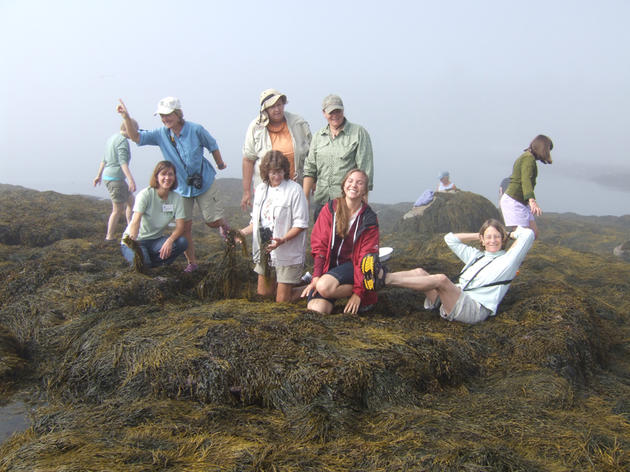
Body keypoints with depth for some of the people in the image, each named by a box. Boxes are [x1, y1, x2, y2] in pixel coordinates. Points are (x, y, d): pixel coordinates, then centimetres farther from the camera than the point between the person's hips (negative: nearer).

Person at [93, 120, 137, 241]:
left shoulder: (112, 138, 16)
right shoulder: (122, 141, -14)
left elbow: (104, 159, 23)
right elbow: (123, 162, -25)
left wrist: (99, 175, 30)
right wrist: (131, 179, -31)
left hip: (107, 176, 10)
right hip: (115, 178, -10)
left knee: (131, 201, 17)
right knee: (118, 209, -3)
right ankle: (109, 237, 4)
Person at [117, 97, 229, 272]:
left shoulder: (196, 130, -15)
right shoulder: (161, 134, -7)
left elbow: (212, 146, 0)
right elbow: (136, 137, -13)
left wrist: (220, 164, 14)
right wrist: (126, 118, -28)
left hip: (204, 183, -2)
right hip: (181, 187, 2)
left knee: (213, 221, 2)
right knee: (185, 227, 1)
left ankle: (224, 225, 41)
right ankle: (192, 262, 17)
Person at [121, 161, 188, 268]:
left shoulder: (177, 198, -6)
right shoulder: (145, 194, -17)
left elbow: (180, 227, -12)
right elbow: (136, 221, -29)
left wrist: (170, 240, -35)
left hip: (155, 241, 4)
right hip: (137, 240, -4)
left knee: (182, 242, -24)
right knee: (142, 261, -35)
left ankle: (151, 260, -8)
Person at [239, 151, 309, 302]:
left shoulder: (294, 189, -15)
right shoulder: (261, 189, 6)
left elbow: (300, 224, -15)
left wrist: (282, 240, -29)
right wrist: (243, 232, -1)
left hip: (287, 253, -7)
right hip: (264, 251, 7)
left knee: (282, 300, 0)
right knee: (263, 293, 16)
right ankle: (294, 278, 37)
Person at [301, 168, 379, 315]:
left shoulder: (369, 219, -2)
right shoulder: (330, 209, 2)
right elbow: (319, 245, -1)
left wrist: (358, 292, -13)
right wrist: (316, 276, -12)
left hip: (351, 266, -2)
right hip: (329, 264, 2)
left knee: (324, 287, -33)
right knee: (317, 309, -21)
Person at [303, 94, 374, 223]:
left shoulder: (359, 133, 1)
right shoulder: (318, 136, 15)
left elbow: (365, 168, -3)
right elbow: (310, 169, 14)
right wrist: (305, 198, 5)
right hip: (321, 199, 4)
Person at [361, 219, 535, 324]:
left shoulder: (507, 260, 12)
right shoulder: (476, 256, 28)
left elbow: (528, 234, 0)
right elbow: (451, 238, 33)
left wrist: (509, 233, 20)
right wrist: (478, 236, 30)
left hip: (475, 309, -7)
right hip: (455, 299, 7)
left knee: (441, 279, -33)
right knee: (420, 272, -14)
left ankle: (386, 278, -40)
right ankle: (381, 276, -35)